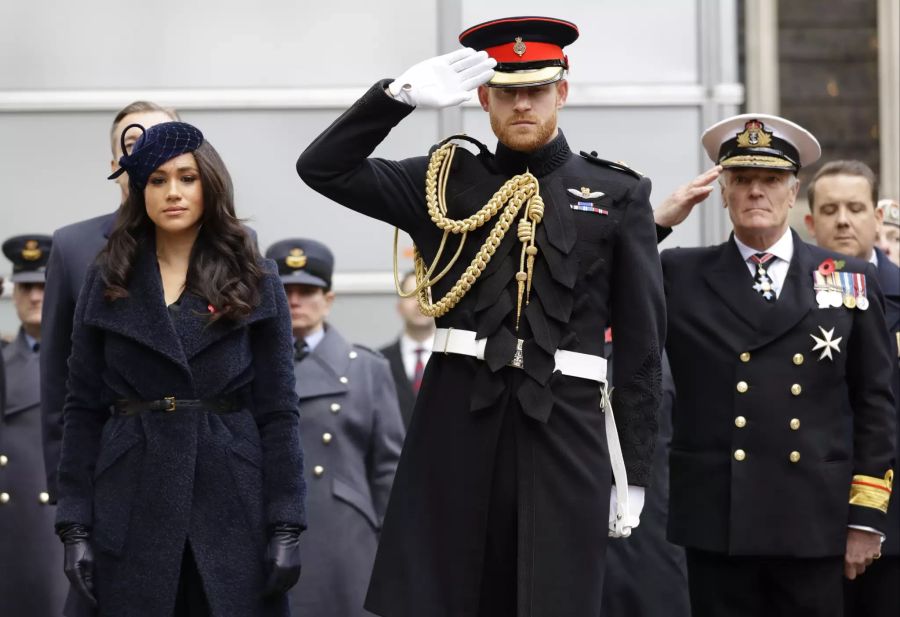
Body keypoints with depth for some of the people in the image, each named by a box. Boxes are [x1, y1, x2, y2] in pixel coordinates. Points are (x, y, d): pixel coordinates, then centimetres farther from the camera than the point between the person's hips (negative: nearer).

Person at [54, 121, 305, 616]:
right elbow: (83, 410, 6)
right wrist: (75, 525, -2)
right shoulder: (107, 283, 7)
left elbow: (278, 411, 2)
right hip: (133, 509, 1)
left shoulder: (254, 284, 5)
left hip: (233, 510, 0)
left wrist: (285, 526, -6)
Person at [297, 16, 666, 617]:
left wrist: (636, 471, 3)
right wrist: (400, 95, -5)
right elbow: (323, 168, 5)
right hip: (458, 416, 1)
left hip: (567, 424, -1)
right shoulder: (446, 181, 11)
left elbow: (642, 343, 7)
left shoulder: (617, 195, 7)